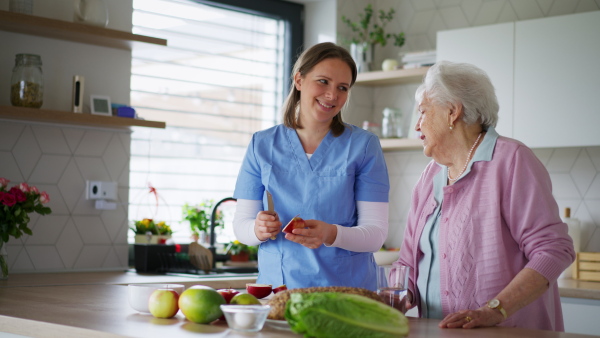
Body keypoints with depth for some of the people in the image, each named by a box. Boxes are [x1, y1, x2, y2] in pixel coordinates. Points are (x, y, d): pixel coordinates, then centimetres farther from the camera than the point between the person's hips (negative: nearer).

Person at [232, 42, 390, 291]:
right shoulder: (262, 145, 8)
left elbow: (376, 233, -3)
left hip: (346, 288, -1)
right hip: (276, 285, 2)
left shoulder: (363, 146, 3)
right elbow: (240, 224, 8)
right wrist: (258, 230, -13)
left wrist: (332, 234, -21)